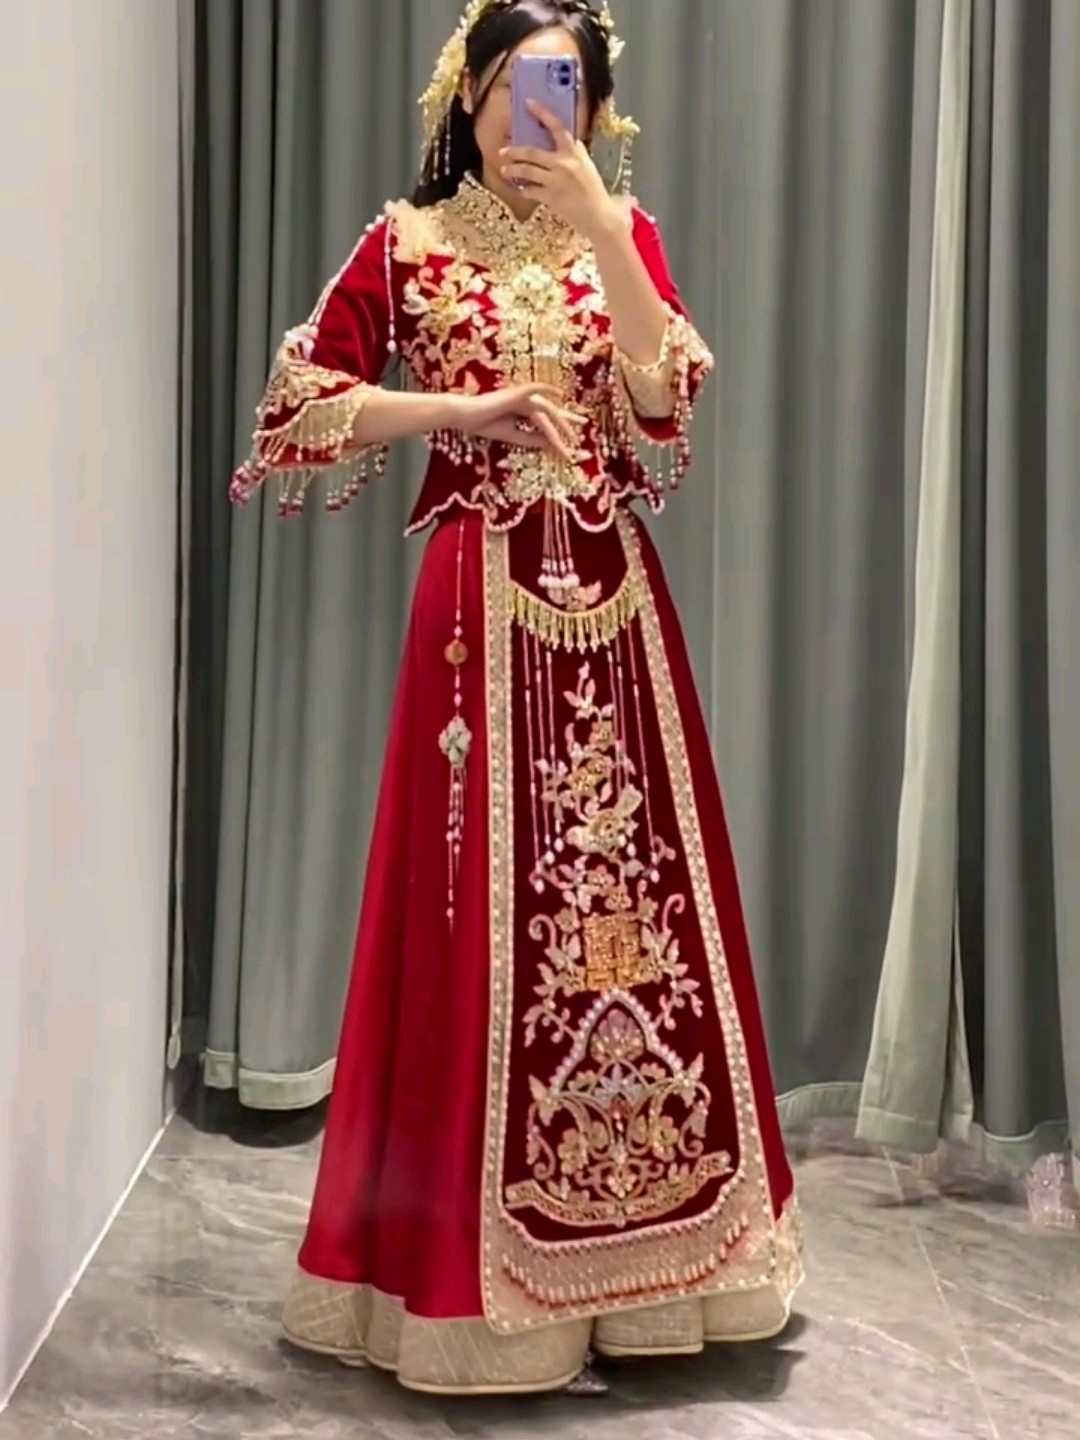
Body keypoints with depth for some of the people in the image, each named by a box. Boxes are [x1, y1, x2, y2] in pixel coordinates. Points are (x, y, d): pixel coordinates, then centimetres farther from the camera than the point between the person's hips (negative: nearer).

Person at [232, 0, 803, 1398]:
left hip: (613, 603, 3)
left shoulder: (622, 231, 11)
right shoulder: (408, 244, 5)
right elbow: (296, 410, 0)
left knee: (639, 892, 4)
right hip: (483, 600, -2)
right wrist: (467, 407, -9)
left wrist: (595, 223, -13)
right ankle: (470, 1259, 12)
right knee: (483, 909, -1)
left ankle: (631, 1244, 18)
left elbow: (665, 402, -5)